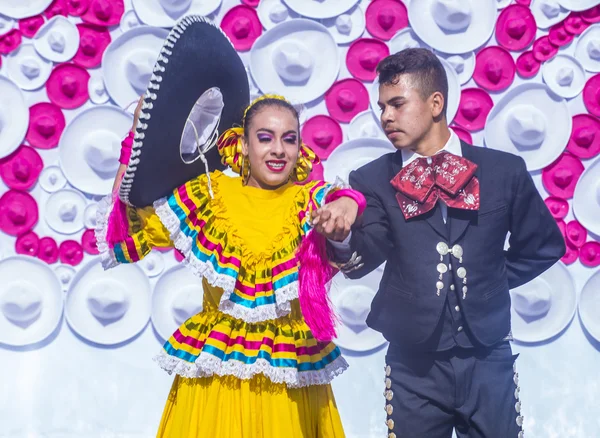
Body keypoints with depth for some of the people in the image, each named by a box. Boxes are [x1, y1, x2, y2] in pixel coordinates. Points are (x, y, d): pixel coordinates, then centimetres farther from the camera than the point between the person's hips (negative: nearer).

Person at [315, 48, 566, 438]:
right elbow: (364, 259, -16)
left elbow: (544, 245, 12)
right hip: (413, 368, 0)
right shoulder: (373, 180, -1)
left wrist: (492, 281, 4)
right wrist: (342, 237, -37)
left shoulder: (504, 170, 0)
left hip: (489, 362, 1)